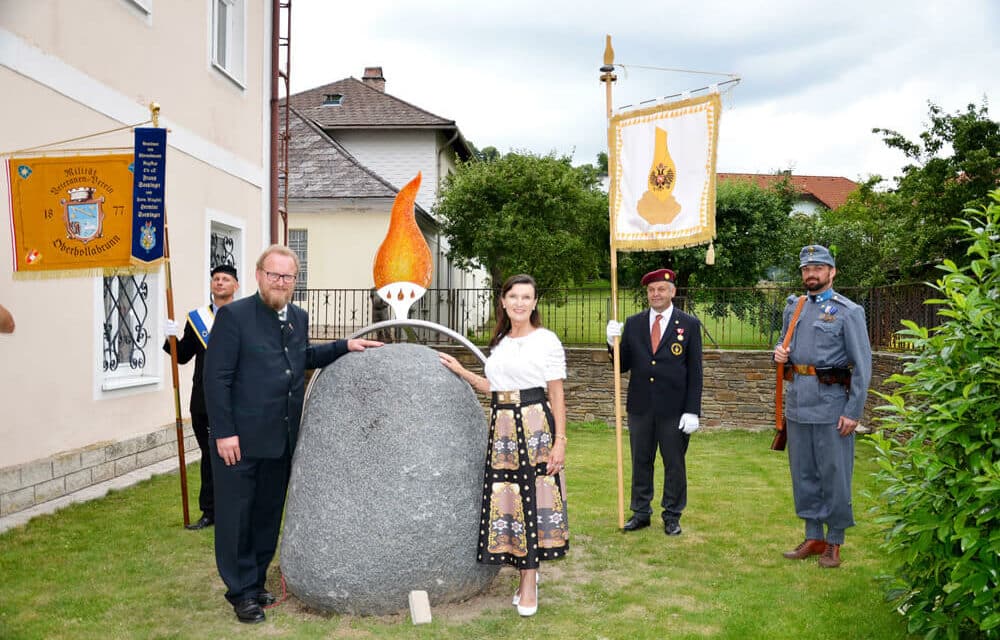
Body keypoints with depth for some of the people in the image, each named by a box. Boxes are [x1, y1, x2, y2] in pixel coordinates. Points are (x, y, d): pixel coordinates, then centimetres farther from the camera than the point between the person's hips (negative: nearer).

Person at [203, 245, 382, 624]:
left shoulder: (298, 318, 9)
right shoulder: (234, 315, -11)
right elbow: (217, 378, -13)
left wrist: (345, 347, 16)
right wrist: (224, 433, -16)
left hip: (281, 440, 6)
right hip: (240, 440, -6)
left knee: (268, 516, 16)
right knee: (236, 517, 5)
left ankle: (257, 583, 30)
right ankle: (241, 592, 18)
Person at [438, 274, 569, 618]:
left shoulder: (547, 341, -3)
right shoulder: (499, 342, 14)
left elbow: (556, 394, -5)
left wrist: (560, 441, -10)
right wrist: (461, 371, 17)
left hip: (535, 425, -5)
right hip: (502, 427, 6)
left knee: (532, 498, -3)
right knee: (505, 498, 6)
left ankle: (529, 580, 9)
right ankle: (527, 574, 22)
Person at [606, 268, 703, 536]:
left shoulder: (689, 324, -1)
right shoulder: (633, 324, 5)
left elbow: (695, 372, -3)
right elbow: (623, 366, 6)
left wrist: (692, 411, -8)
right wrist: (614, 343, -13)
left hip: (674, 408, -2)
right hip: (640, 406, 3)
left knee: (674, 464, 8)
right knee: (641, 462, 12)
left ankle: (672, 516, 22)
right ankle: (641, 512, 25)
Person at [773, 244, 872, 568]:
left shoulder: (848, 311, -6)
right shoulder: (793, 307, 12)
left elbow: (862, 365, -9)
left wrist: (854, 412, -14)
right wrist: (779, 353, 0)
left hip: (831, 404, -6)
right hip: (797, 404, 6)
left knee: (834, 475, 2)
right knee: (803, 474, 12)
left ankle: (834, 542, 16)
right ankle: (814, 537, 24)